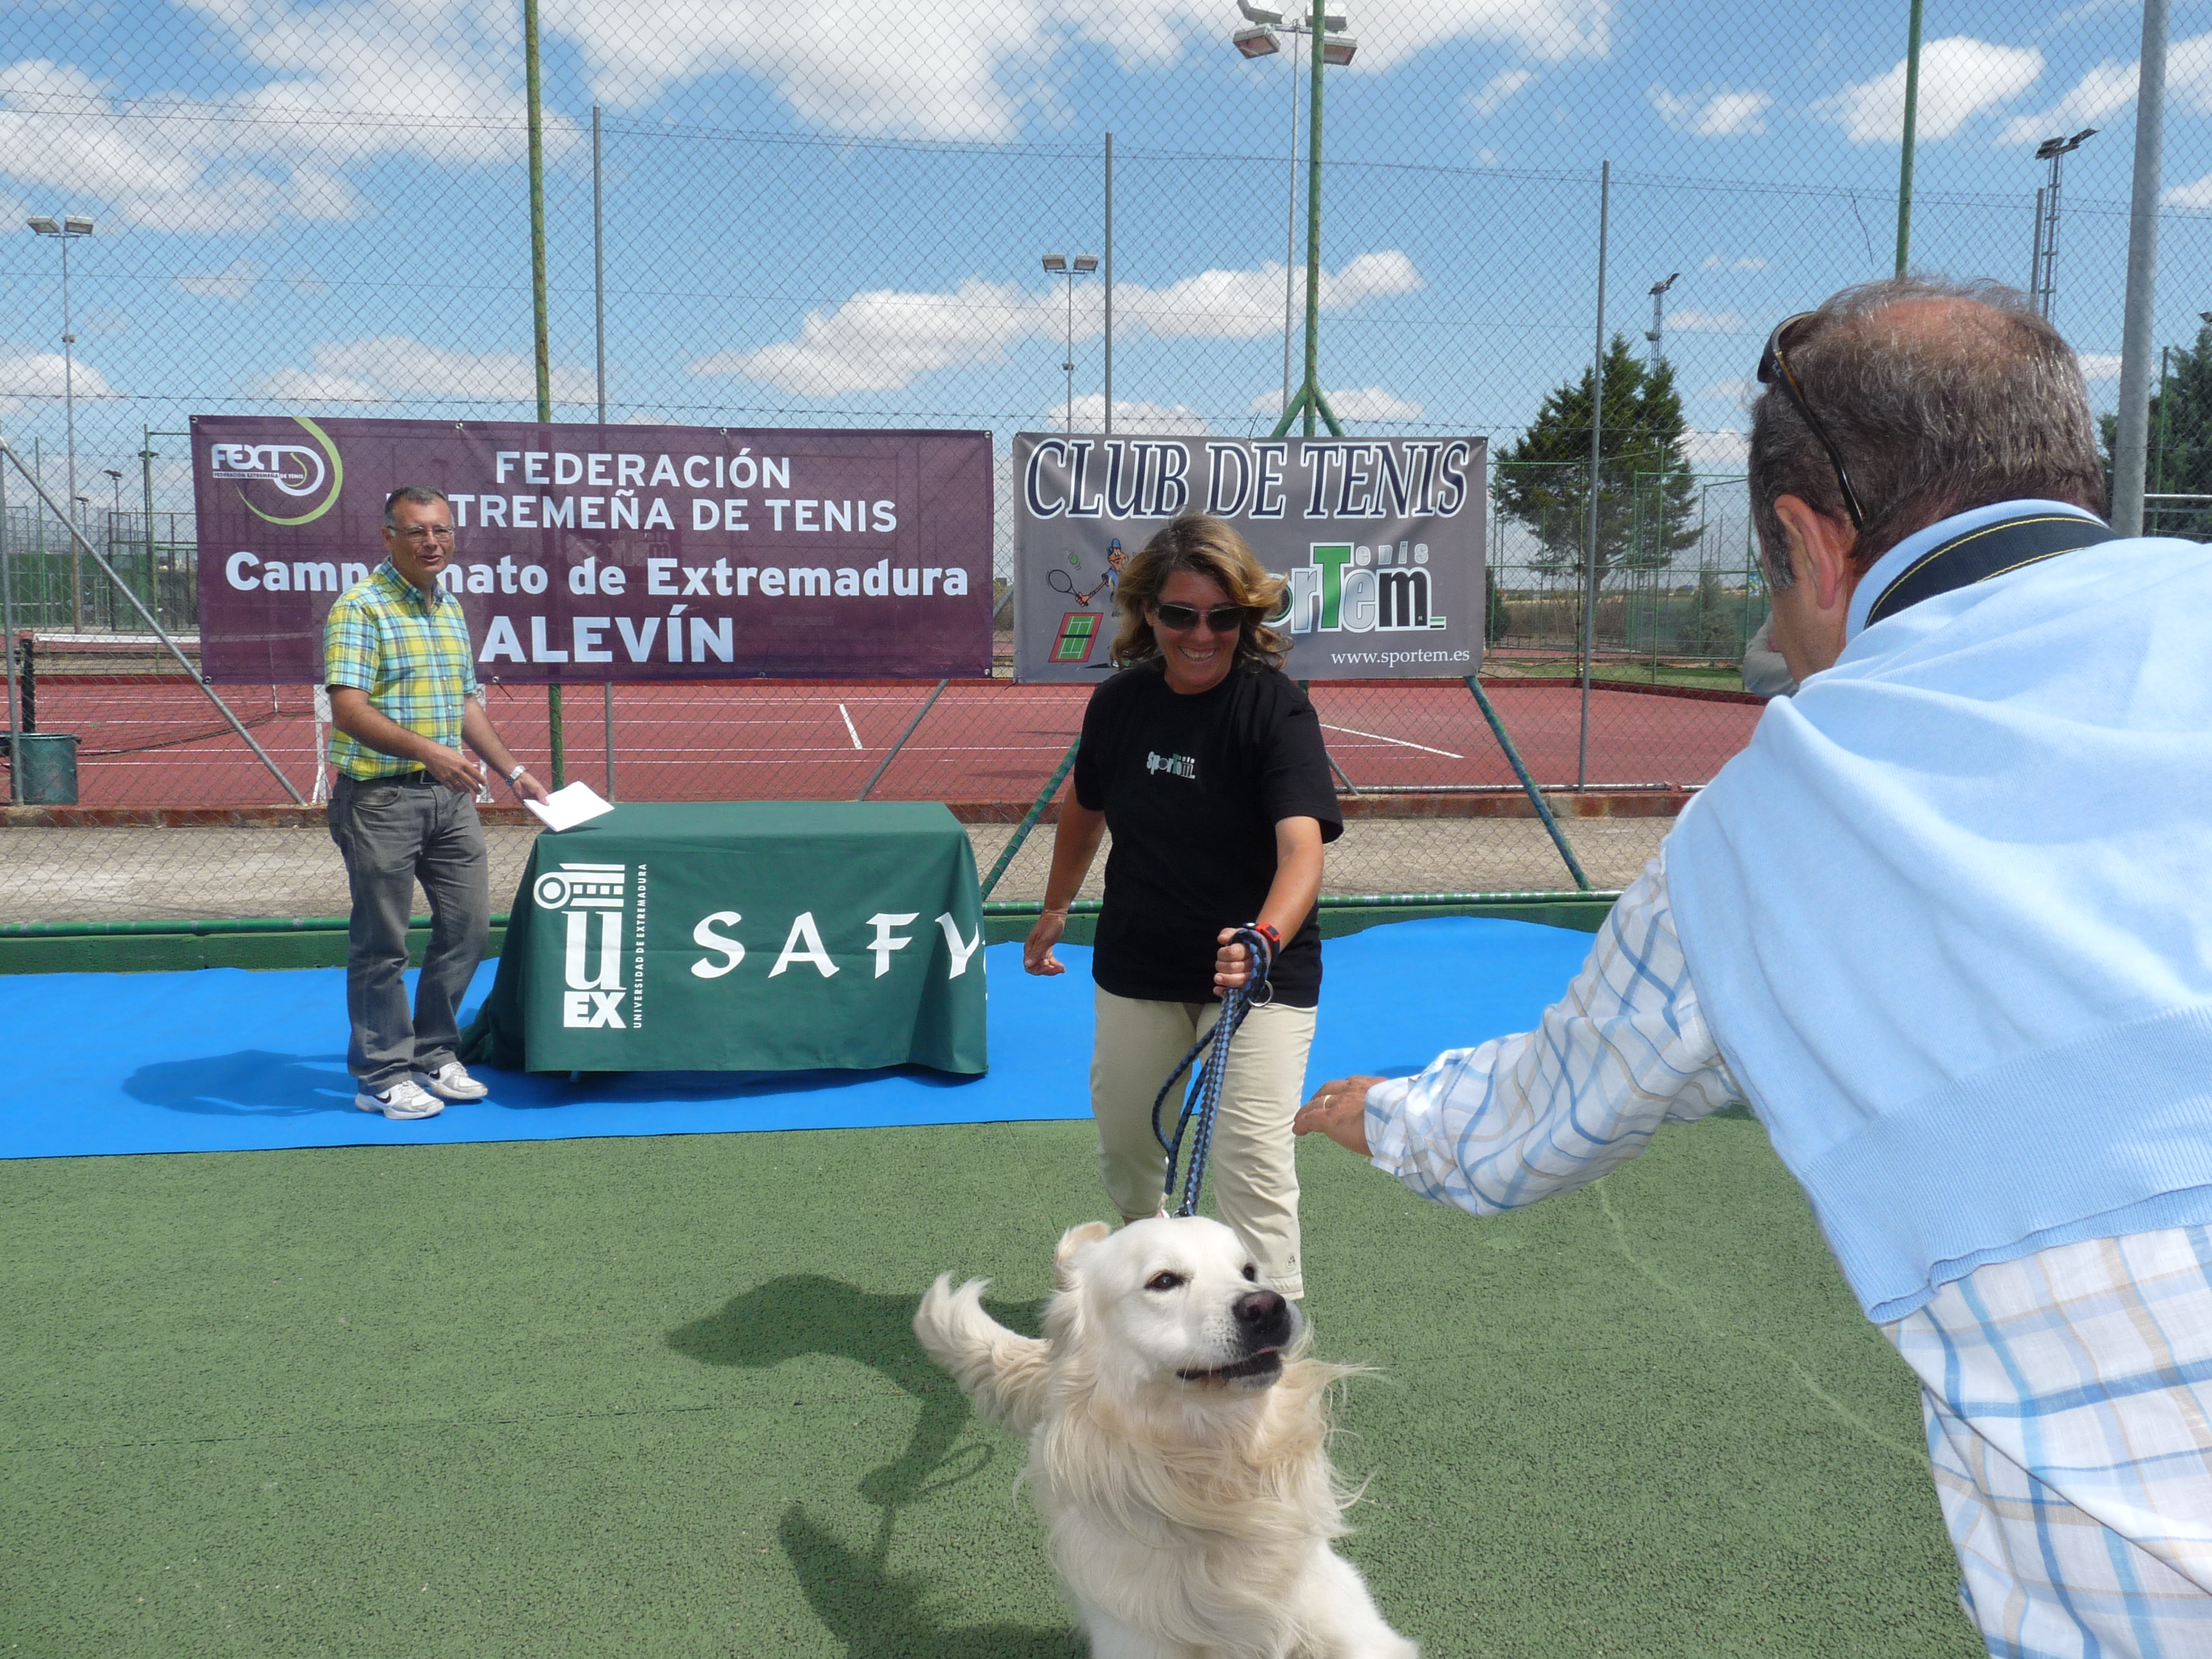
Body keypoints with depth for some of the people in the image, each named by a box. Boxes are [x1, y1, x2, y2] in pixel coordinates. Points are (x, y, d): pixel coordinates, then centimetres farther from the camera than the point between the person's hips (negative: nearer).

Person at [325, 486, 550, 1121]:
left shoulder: (451, 610, 15)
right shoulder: (360, 608, -10)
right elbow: (349, 710, -20)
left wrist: (512, 771, 18)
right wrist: (428, 750, -31)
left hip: (449, 795, 8)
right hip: (381, 797, -7)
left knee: (468, 925, 10)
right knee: (381, 942, 1)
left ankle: (432, 1055, 25)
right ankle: (381, 1075, 13)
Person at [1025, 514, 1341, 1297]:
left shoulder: (1276, 708, -19)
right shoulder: (1119, 701, -4)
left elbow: (1302, 846, -32)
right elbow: (1085, 809, 15)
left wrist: (1267, 937, -50)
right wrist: (1056, 909, 24)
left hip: (1259, 975, -5)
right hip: (1135, 969, 5)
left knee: (1250, 1163, -14)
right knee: (1125, 1151, 19)